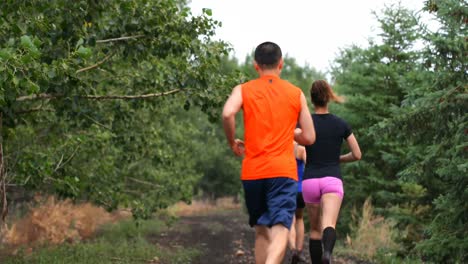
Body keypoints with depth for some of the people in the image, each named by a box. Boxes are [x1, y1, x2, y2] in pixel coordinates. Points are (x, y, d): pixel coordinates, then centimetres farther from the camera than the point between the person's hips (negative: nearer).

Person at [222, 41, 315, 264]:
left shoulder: (243, 90, 7)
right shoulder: (296, 94, 9)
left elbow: (228, 113, -15)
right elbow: (309, 138, 8)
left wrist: (232, 142, 2)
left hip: (252, 172, 2)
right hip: (283, 171, -2)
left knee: (261, 231, 18)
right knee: (280, 231, -12)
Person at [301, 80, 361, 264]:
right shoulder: (341, 124, 8)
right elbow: (357, 154, 9)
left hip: (310, 181, 1)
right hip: (332, 180, -1)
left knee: (315, 229, 19)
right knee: (328, 226, -20)